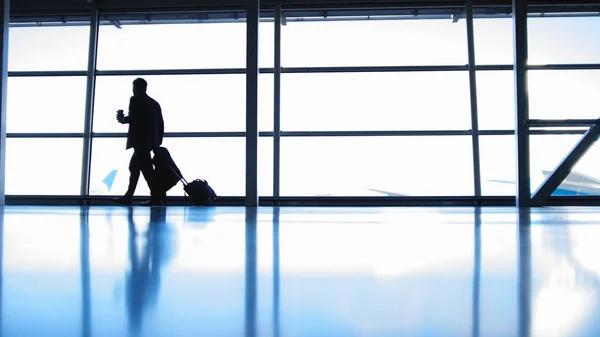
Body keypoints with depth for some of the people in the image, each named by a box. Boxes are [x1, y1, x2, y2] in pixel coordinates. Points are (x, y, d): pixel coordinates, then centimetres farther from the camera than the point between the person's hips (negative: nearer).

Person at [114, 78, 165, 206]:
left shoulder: (135, 100, -3)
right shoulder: (154, 103, 17)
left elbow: (133, 118, -17)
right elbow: (160, 123, 13)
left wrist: (123, 119, 4)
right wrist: (157, 141, 17)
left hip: (140, 140, -8)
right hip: (150, 141, 8)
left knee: (146, 169, -9)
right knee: (134, 167, 16)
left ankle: (157, 197, -13)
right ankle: (127, 197, 20)